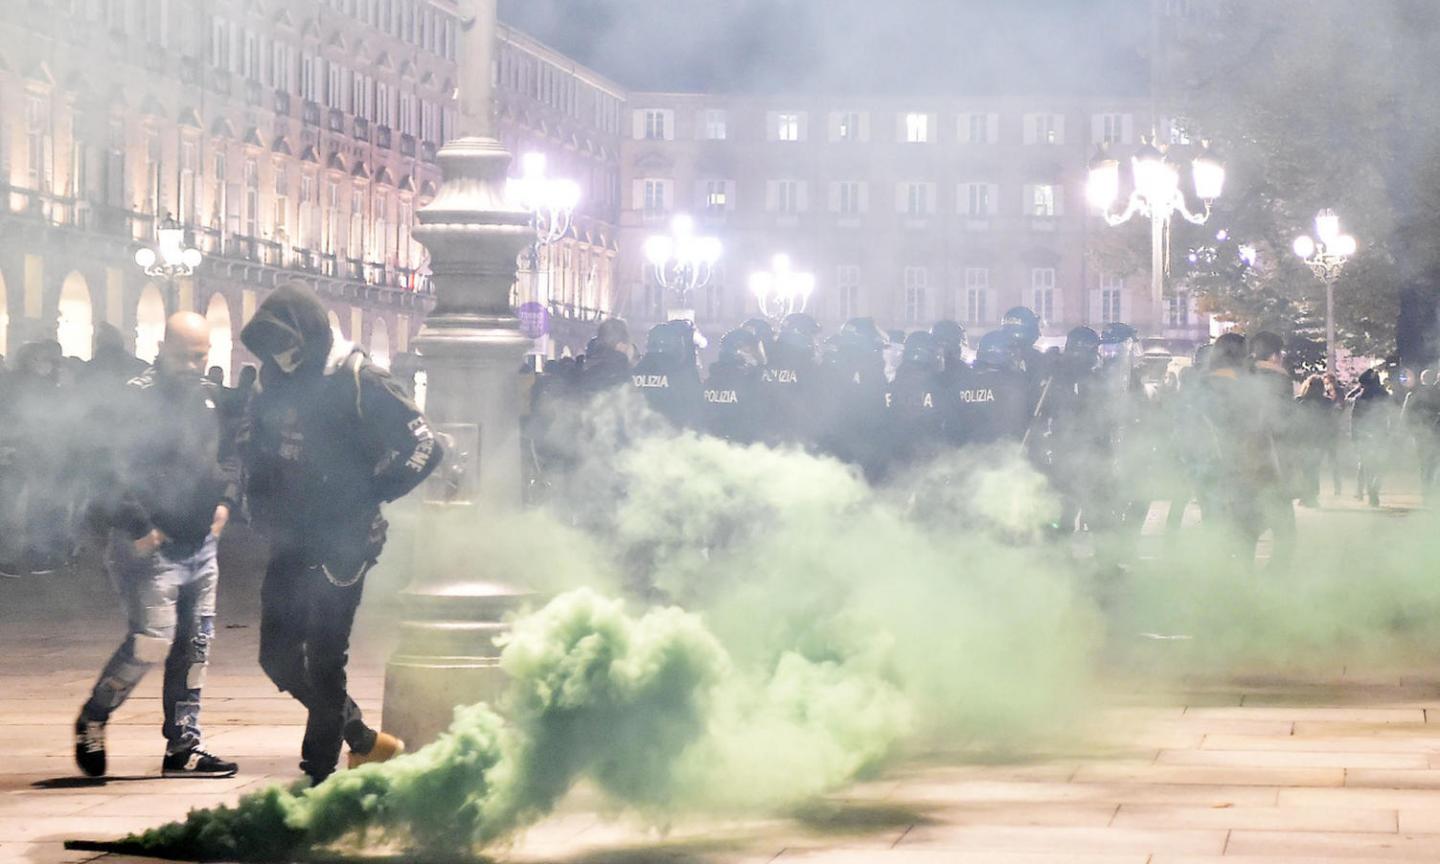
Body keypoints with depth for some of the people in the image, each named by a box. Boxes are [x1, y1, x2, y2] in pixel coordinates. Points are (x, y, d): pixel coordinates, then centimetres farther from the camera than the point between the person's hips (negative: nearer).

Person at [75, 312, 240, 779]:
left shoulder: (209, 396, 10)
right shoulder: (138, 398, -14)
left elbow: (228, 456, 24)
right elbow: (115, 472, -19)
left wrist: (225, 499, 8)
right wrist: (137, 528, -20)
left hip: (200, 545, 8)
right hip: (153, 547, -8)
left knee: (195, 646, 9)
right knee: (151, 643, -13)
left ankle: (183, 747, 16)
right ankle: (91, 720, 8)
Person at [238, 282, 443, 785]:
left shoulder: (360, 383, -13)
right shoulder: (276, 381, 6)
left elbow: (424, 447, -15)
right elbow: (251, 440, 24)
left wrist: (367, 498, -16)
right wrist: (260, 497, 8)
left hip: (342, 546, -7)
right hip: (290, 544, 7)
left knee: (324, 662, -5)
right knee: (278, 655, 9)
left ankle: (319, 779, 3)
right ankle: (362, 739, 26)